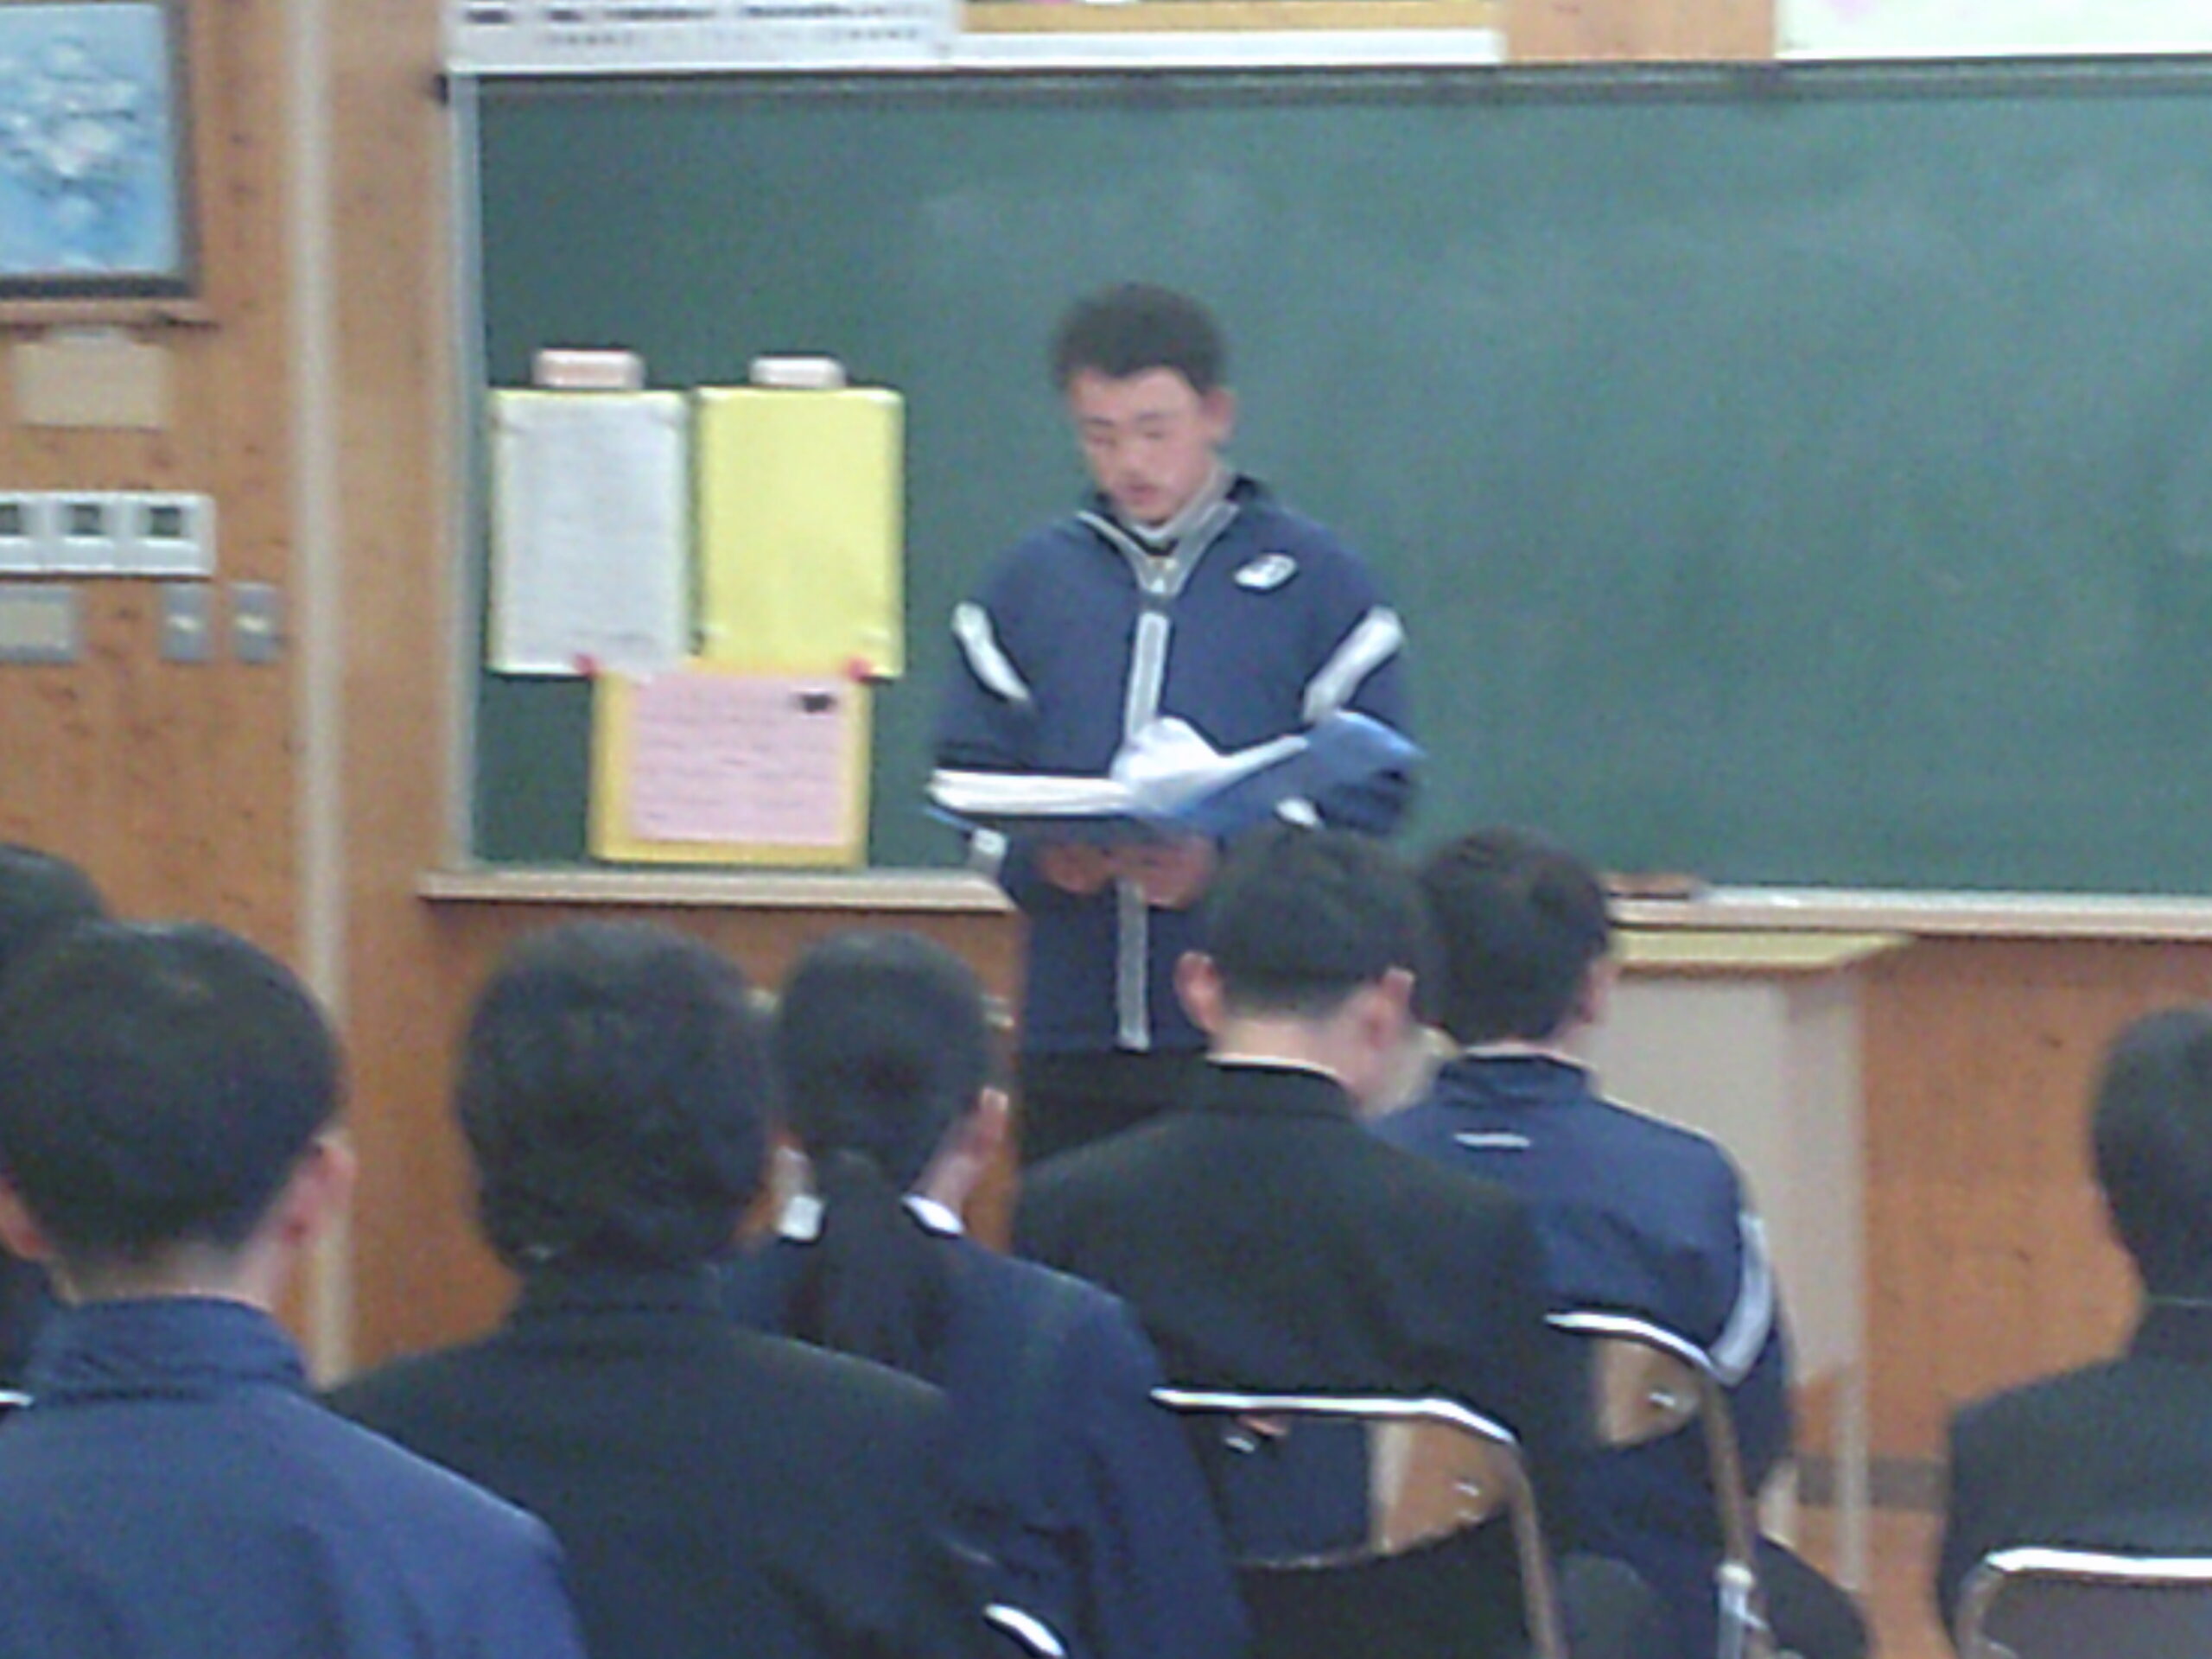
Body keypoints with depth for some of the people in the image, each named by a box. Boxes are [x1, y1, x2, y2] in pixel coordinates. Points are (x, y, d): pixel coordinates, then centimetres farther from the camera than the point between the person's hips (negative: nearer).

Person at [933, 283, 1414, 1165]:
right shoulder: (1030, 581, 13)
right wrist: (1036, 859, -10)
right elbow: (969, 771, 12)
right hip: (1071, 1029, 3)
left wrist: (1228, 861, -17)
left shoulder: (1317, 581, 4)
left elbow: (1370, 789, -1)